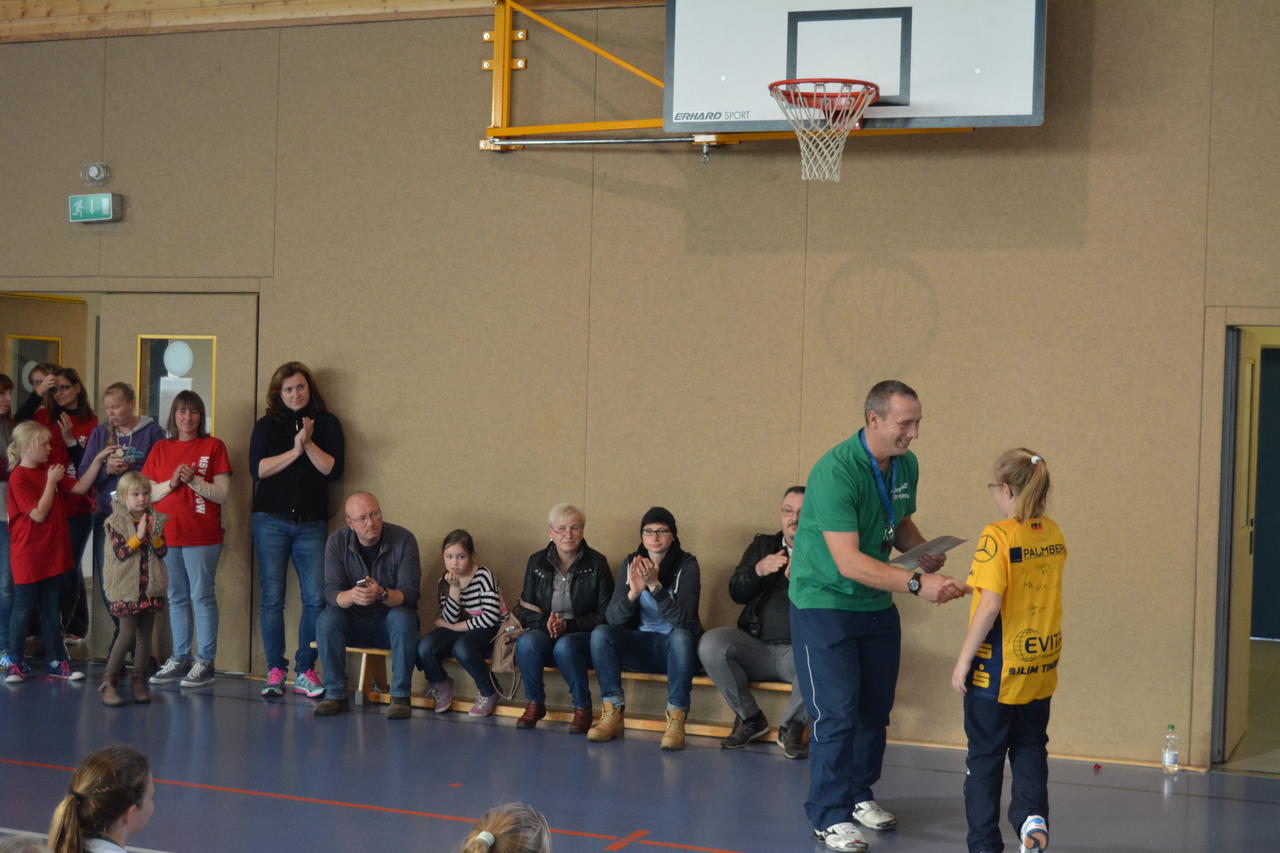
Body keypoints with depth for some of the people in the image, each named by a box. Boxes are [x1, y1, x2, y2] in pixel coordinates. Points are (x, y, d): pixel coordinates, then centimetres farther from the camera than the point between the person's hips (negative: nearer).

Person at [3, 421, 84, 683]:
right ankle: (14, 662, 13)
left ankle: (57, 661, 15)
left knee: (50, 609, 11)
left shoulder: (47, 471, 8)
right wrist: (51, 482, -15)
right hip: (28, 555, -7)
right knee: (23, 608, 2)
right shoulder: (19, 477, -14)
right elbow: (39, 514, -19)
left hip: (52, 552, 7)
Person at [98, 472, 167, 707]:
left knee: (145, 634, 7)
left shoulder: (154, 519, 7)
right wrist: (138, 536, -21)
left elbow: (162, 552, 2)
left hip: (150, 587, 4)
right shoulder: (115, 522, -5)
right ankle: (108, 682, 1)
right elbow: (121, 552, -13)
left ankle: (139, 681, 16)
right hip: (125, 587, -4)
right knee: (127, 633, -8)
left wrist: (155, 535, -14)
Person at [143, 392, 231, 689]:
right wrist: (171, 483, -9)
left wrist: (194, 480, -16)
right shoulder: (160, 449, 12)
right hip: (166, 535, 4)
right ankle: (179, 659, 17)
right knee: (177, 598, 10)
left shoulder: (213, 446, 1)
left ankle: (205, 661, 1)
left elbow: (223, 494, -4)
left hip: (202, 536, -4)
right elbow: (147, 493, 8)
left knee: (202, 596, -4)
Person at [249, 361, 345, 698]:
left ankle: (305, 671, 4)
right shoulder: (267, 425, 8)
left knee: (316, 599, -5)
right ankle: (275, 670, 7)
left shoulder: (327, 423, 8)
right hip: (271, 521, 0)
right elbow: (257, 469, -5)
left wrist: (309, 444, -14)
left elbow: (333, 469, -3)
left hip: (311, 523, 0)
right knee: (272, 598, 0)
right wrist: (295, 450, -12)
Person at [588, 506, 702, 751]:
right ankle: (613, 715, -19)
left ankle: (676, 720, -31)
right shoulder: (631, 564, 0)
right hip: (640, 644, 3)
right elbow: (612, 617, -10)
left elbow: (684, 619, -23)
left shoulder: (687, 565, -10)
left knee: (681, 636, -37)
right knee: (600, 633, -23)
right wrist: (633, 592, -29)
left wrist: (655, 586, -33)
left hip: (674, 647, -3)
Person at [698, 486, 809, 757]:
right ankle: (749, 718, -3)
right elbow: (736, 592, 5)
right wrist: (758, 570, -16)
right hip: (756, 647, 3)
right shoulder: (763, 546, 15)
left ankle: (791, 726, -8)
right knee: (710, 644, -25)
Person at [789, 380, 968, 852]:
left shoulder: (906, 465, -2)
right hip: (824, 603, -7)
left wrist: (922, 549, -6)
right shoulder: (835, 471, -27)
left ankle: (859, 794, 31)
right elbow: (848, 562, -32)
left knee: (875, 708, 13)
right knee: (836, 712, -7)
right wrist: (916, 582, -39)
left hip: (876, 604, 7)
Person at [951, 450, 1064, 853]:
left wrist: (963, 660, -14)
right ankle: (1032, 815, 1)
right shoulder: (1054, 534, 2)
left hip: (998, 669, -5)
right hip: (1040, 668, 5)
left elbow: (990, 605, -22)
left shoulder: (997, 536, -18)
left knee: (985, 755, 8)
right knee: (1030, 745, 20)